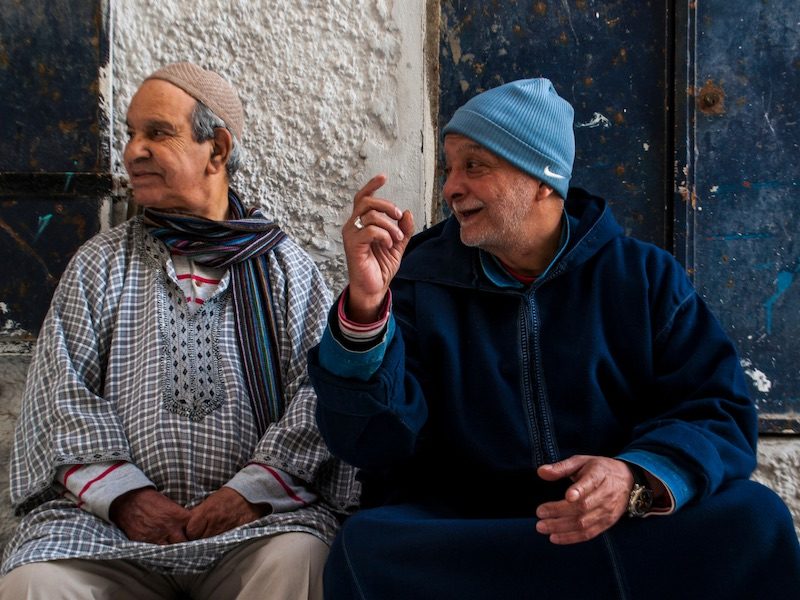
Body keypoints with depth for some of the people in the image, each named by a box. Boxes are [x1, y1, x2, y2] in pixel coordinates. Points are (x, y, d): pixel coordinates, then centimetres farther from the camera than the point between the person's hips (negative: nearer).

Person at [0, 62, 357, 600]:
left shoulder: (283, 264, 10)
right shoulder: (101, 264, 15)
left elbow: (318, 389, 1)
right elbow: (61, 392, 5)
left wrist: (252, 489, -13)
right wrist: (126, 495, -9)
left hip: (258, 513, -1)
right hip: (111, 518, 2)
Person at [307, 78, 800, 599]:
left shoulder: (645, 276, 7)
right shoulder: (417, 279, 5)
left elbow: (720, 414, -1)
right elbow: (369, 441, -5)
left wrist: (637, 480, -22)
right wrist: (365, 306, -22)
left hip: (628, 524, 0)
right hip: (455, 528, 1)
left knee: (755, 519, -27)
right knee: (368, 546, -31)